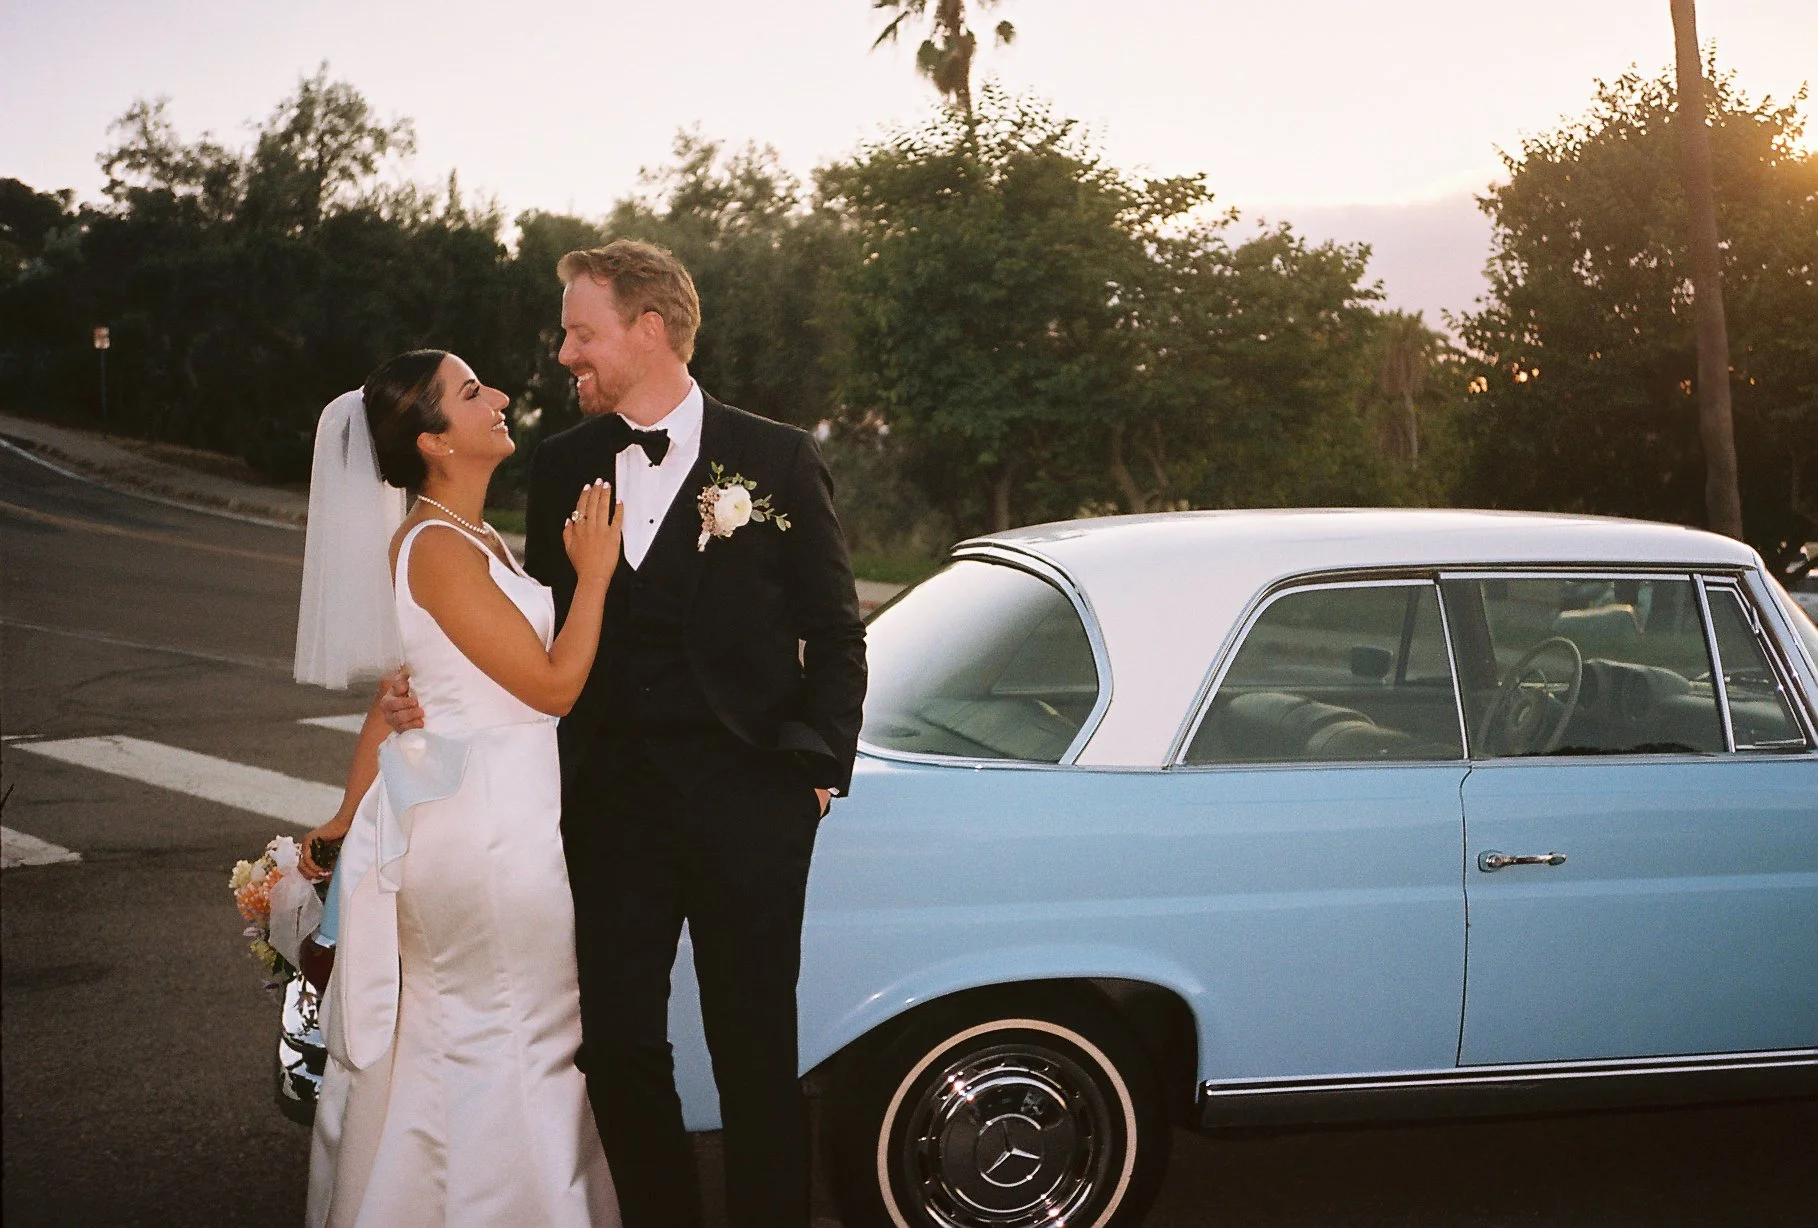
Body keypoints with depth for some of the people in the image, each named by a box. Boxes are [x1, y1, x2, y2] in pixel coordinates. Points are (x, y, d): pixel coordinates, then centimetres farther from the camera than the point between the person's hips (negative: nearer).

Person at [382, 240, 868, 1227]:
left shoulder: (777, 460, -1)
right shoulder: (563, 466, 9)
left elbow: (834, 633, 2)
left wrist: (817, 761, -7)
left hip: (746, 801, -3)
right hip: (611, 800, 3)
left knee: (754, 1051, 5)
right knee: (616, 1041, 7)